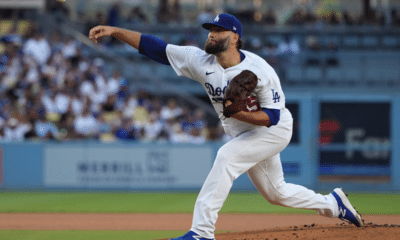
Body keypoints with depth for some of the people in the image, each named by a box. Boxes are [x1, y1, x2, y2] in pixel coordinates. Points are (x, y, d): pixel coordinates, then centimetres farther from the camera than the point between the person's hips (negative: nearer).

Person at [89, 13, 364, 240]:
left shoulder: (259, 70, -26)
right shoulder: (201, 61, -11)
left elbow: (273, 116, -24)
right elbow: (154, 47, -14)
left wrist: (241, 114, -40)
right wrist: (114, 31, -23)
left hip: (275, 131, -7)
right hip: (244, 136, 7)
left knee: (226, 157, -28)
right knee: (275, 193, 16)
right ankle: (333, 203, 38)